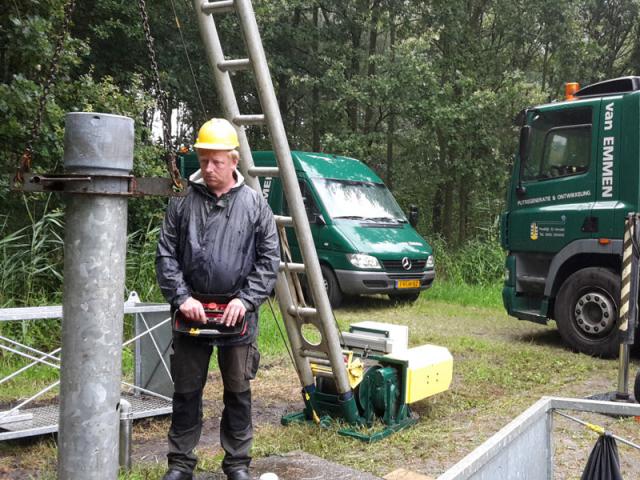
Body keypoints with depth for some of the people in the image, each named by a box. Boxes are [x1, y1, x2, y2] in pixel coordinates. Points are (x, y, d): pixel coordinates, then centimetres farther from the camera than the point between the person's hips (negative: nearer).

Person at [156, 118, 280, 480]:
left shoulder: (255, 204, 1)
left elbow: (269, 259, 0)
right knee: (186, 391, 10)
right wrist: (181, 297, -10)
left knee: (238, 392, 9)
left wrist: (246, 300, -11)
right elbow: (166, 254, 2)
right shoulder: (183, 202, 3)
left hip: (237, 313, -1)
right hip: (192, 311, 1)